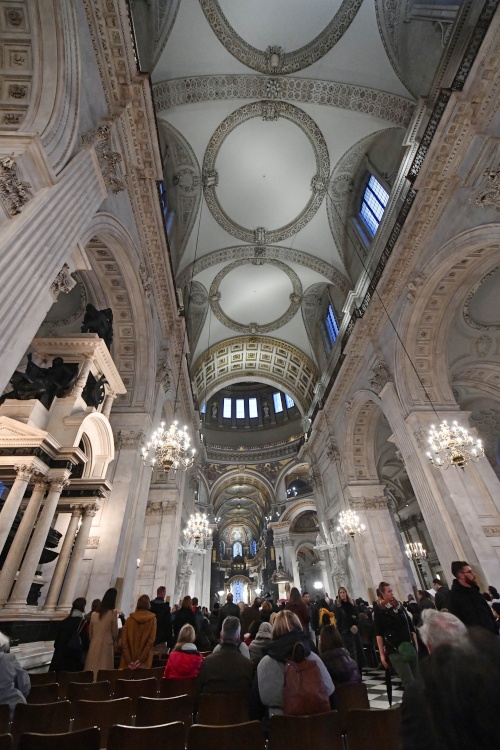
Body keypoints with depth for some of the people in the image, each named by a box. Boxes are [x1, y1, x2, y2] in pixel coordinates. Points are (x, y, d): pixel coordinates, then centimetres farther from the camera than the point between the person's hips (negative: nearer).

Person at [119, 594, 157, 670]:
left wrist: (129, 660, -5)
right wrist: (140, 660, -7)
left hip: (128, 662, 1)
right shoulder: (152, 619, -3)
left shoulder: (130, 618, -1)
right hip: (144, 662, -1)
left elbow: (124, 641, -6)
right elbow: (151, 641, -11)